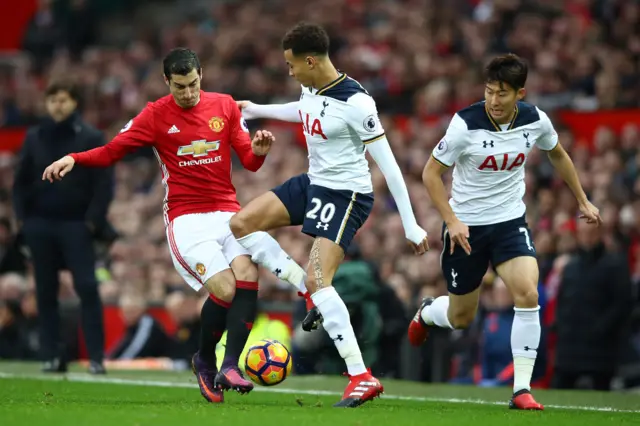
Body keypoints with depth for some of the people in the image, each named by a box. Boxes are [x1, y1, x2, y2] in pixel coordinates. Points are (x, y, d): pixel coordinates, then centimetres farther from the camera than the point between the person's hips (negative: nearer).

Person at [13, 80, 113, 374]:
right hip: (40, 225, 3)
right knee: (46, 291, 5)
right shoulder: (34, 137, 7)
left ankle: (96, 357, -7)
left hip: (76, 225, -3)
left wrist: (93, 220, -11)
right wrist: (22, 217, 2)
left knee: (87, 289, -9)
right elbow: (21, 181, 12)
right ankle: (52, 355, 11)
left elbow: (104, 183, -4)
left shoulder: (90, 138, -2)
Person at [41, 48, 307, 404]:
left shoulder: (225, 106, 8)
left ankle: (230, 367, -21)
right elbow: (111, 152, 2)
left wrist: (259, 151, -13)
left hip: (228, 211, 3)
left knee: (248, 274, -23)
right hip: (186, 218, -3)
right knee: (224, 288, -20)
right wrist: (74, 159, -15)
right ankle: (205, 361, 6)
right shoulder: (156, 115, 1)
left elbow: (249, 161, 10)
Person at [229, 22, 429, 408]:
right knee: (241, 223, 5)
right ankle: (306, 291, 9)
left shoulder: (355, 102, -25)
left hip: (346, 195, -9)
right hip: (313, 183, 9)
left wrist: (411, 226, -21)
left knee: (317, 278, -21)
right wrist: (257, 110, 38)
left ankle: (362, 378, -19)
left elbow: (388, 164, -22)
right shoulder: (311, 89, 1)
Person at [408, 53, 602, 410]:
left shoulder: (535, 121, -9)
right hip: (466, 226, -2)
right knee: (461, 317, 9)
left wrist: (583, 201, 17)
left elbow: (558, 155, 13)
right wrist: (451, 220, -20)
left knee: (527, 293, -22)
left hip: (510, 221, 2)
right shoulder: (466, 124, -20)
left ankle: (522, 389, -14)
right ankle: (426, 312, 48)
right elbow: (431, 172, -11)